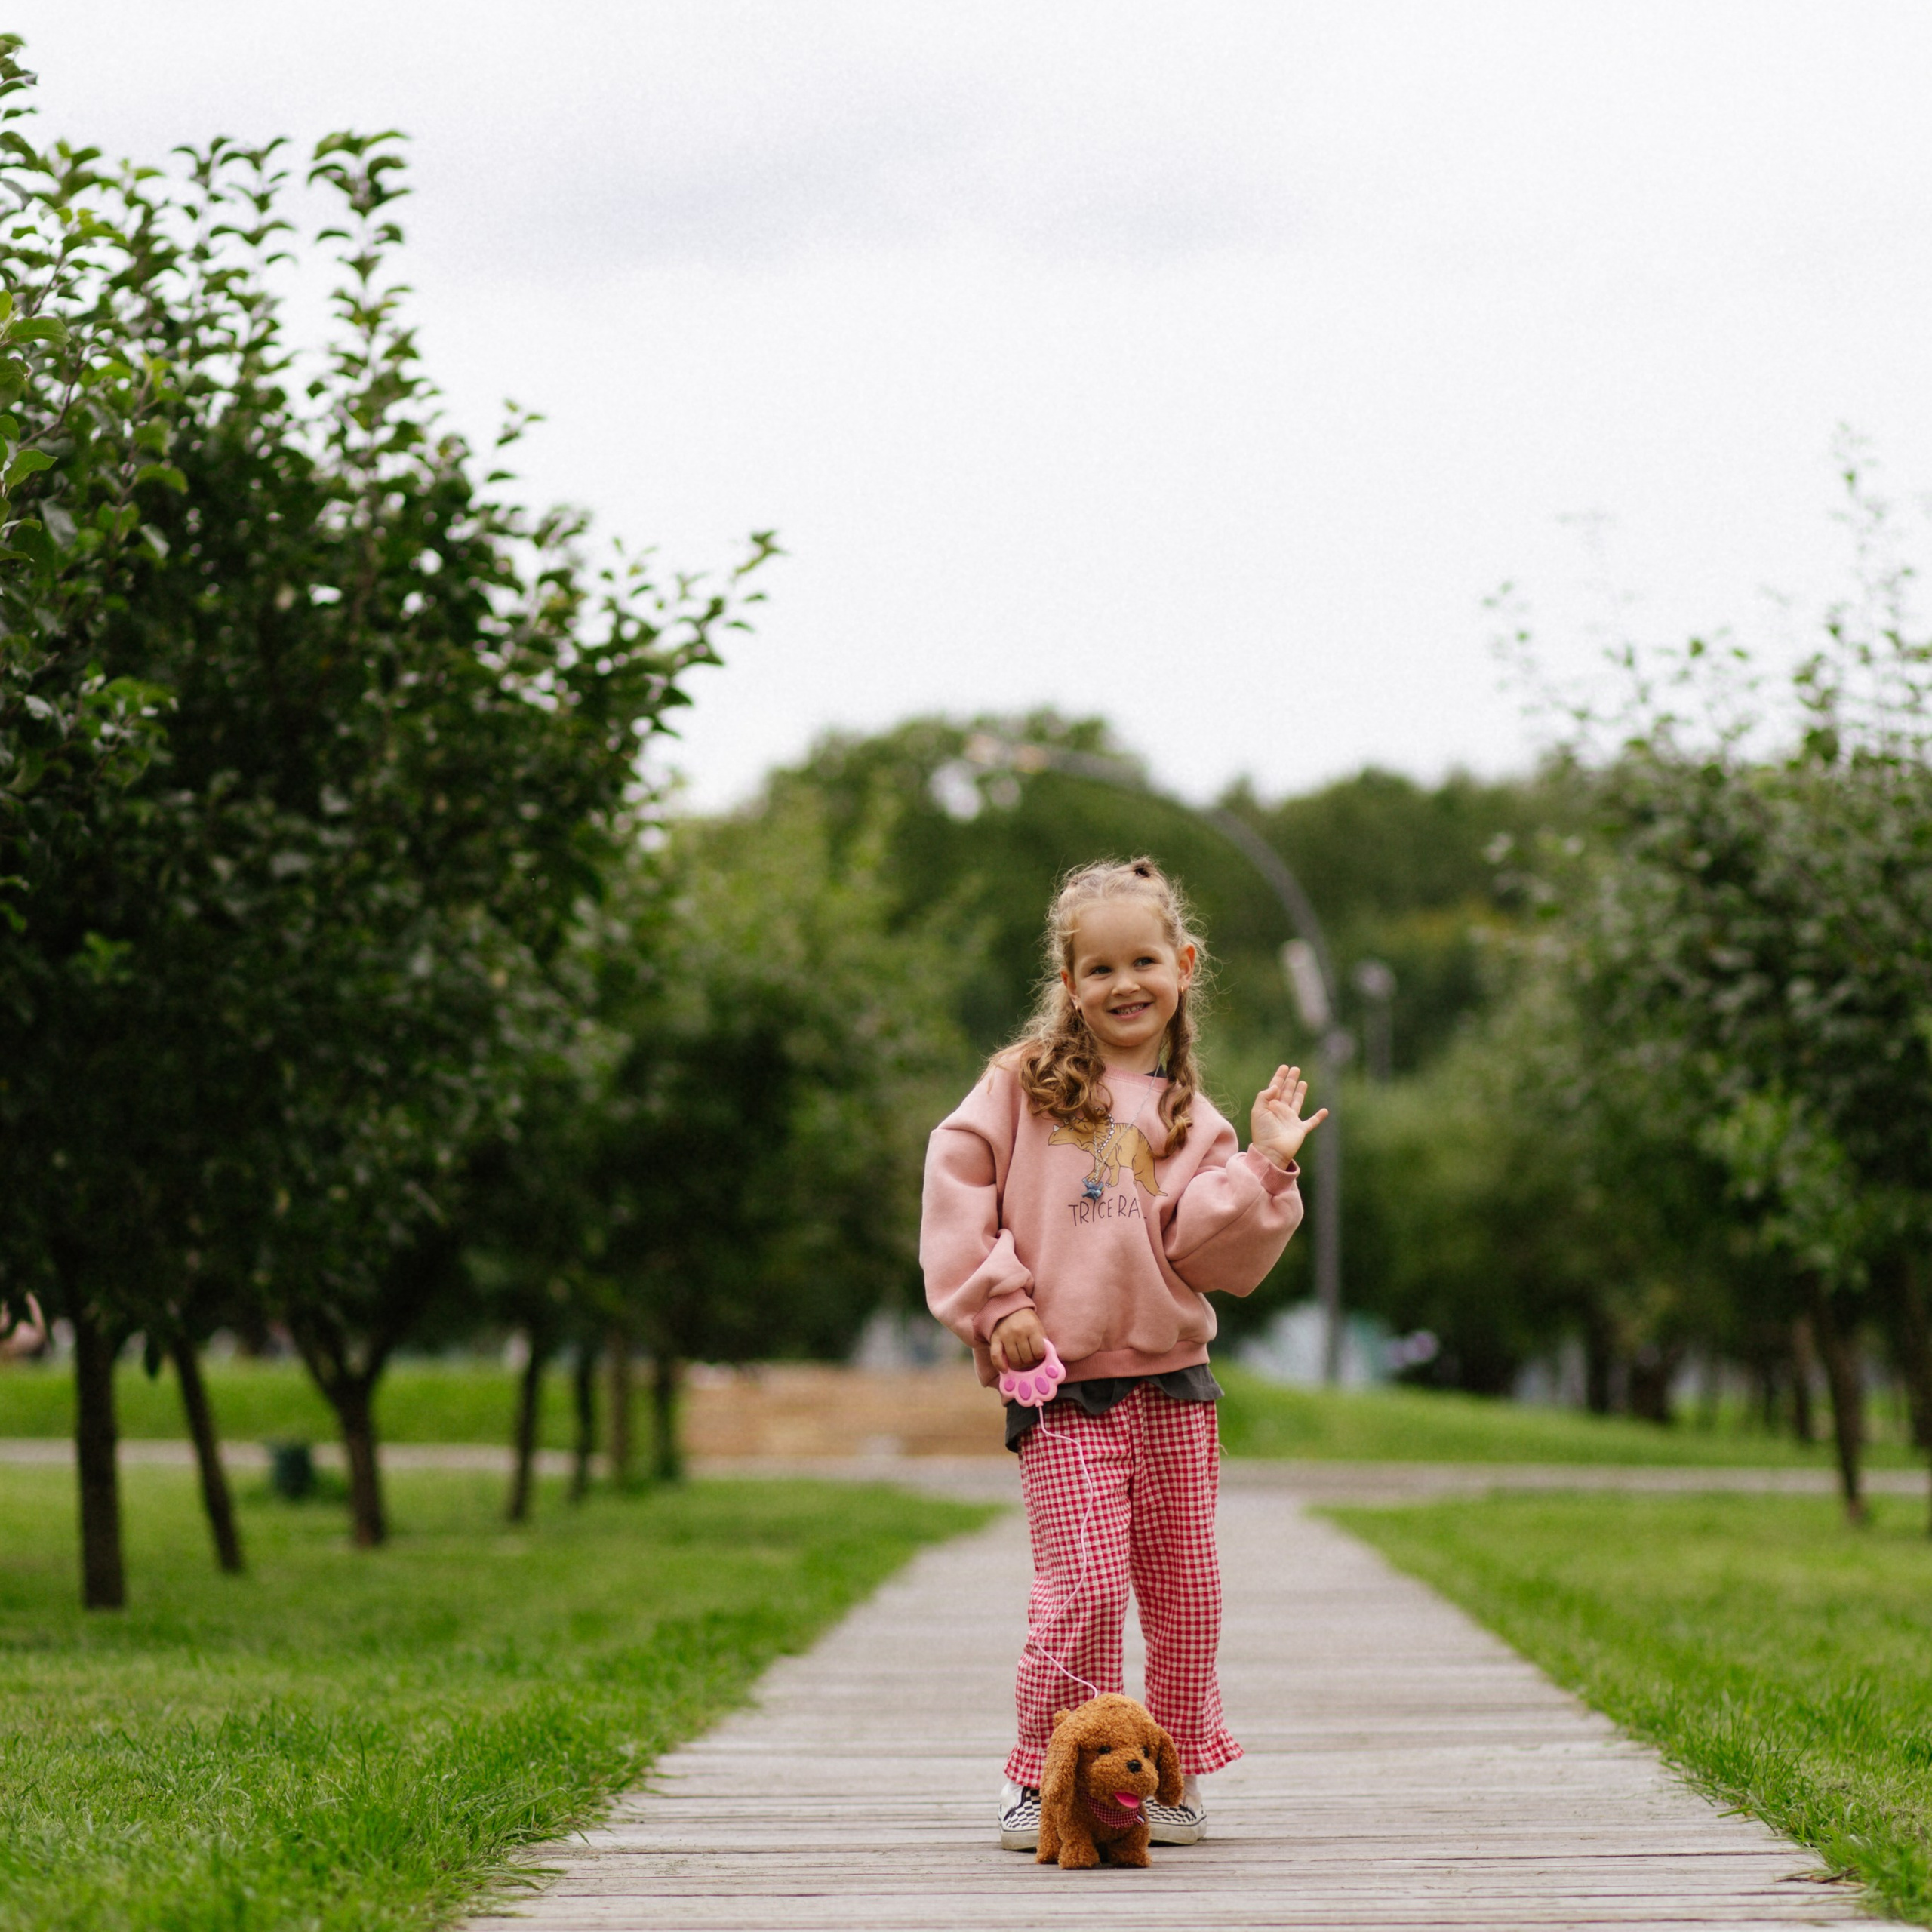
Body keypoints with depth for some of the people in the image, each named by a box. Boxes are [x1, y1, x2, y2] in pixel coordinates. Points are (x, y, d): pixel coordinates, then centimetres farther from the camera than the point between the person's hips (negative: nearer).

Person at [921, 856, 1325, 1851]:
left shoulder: (1189, 1120, 10)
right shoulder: (1024, 1082, 4)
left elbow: (1209, 1255, -1)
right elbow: (957, 1186, 0)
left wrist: (1265, 1166, -10)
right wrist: (996, 1305, -6)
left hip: (1172, 1381, 3)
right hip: (1061, 1390, -3)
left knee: (1184, 1589, 6)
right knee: (1086, 1589, -12)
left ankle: (1172, 1773, 21)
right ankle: (1044, 1776, 2)